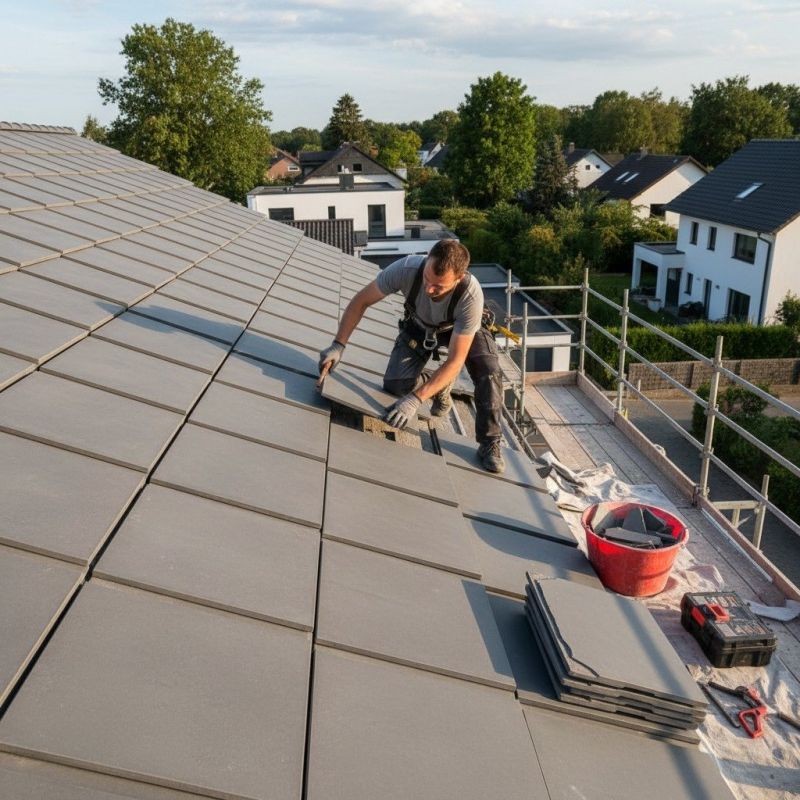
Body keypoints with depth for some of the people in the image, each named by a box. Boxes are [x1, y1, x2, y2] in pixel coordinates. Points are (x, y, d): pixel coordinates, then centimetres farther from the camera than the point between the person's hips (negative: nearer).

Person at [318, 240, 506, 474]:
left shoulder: (471, 295, -42)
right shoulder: (407, 268, -38)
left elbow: (455, 361, -39)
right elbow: (361, 301, -23)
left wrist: (416, 399, -47)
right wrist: (338, 345, -32)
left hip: (462, 330, -2)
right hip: (419, 327, 2)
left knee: (489, 372, -28)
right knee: (394, 384, -18)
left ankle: (489, 443, -9)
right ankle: (440, 387, 14)